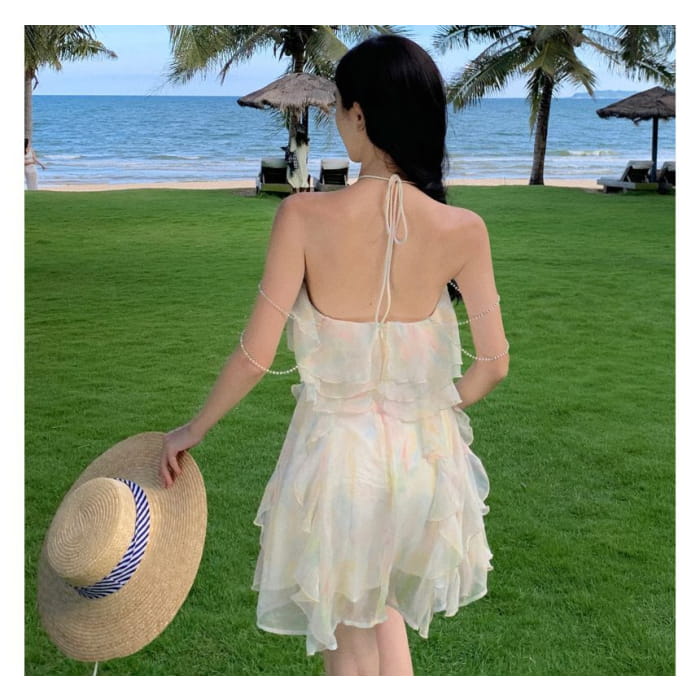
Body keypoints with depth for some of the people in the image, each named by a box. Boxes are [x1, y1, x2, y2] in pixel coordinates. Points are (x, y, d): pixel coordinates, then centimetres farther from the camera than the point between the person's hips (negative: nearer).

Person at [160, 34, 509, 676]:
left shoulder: (304, 215, -18)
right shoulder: (462, 231, -12)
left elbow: (255, 356, -16)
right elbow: (493, 363, -6)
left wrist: (194, 430, 1)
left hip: (335, 452, -2)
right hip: (422, 451, 3)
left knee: (349, 643, 19)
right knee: (382, 598, 33)